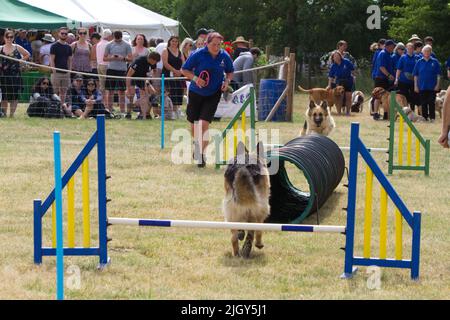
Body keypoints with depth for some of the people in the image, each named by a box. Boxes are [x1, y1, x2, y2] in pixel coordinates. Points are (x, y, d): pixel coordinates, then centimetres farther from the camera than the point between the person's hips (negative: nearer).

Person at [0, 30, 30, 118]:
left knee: (14, 95, -1)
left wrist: (20, 60, 3)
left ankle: (12, 114, 6)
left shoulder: (17, 48, 5)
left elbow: (27, 54, 14)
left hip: (15, 75, 0)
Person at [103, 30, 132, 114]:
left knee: (122, 91, 1)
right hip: (111, 69, 1)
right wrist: (111, 57, -10)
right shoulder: (109, 45, 8)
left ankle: (122, 111, 4)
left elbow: (130, 59, 2)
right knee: (110, 91, 2)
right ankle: (109, 110, 7)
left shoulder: (127, 46, 4)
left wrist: (123, 58, -16)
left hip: (122, 70, -1)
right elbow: (104, 58, 10)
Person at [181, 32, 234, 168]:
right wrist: (195, 78, -21)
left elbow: (230, 72, 13)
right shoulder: (198, 55, -12)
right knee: (194, 124, 13)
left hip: (213, 95, -1)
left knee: (204, 124, -15)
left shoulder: (224, 56, -6)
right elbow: (184, 70, -4)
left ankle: (201, 154, -5)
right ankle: (197, 146, 43)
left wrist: (227, 81, -8)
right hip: (196, 93, 1)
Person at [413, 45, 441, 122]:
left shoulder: (435, 62, 0)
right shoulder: (419, 62, 3)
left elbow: (438, 75, 2)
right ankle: (425, 118, 14)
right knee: (423, 103, 6)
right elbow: (415, 75, 6)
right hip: (422, 87, 2)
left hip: (432, 87, -2)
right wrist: (415, 86, 1)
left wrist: (437, 85, -4)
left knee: (431, 103, -1)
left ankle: (432, 118, 5)